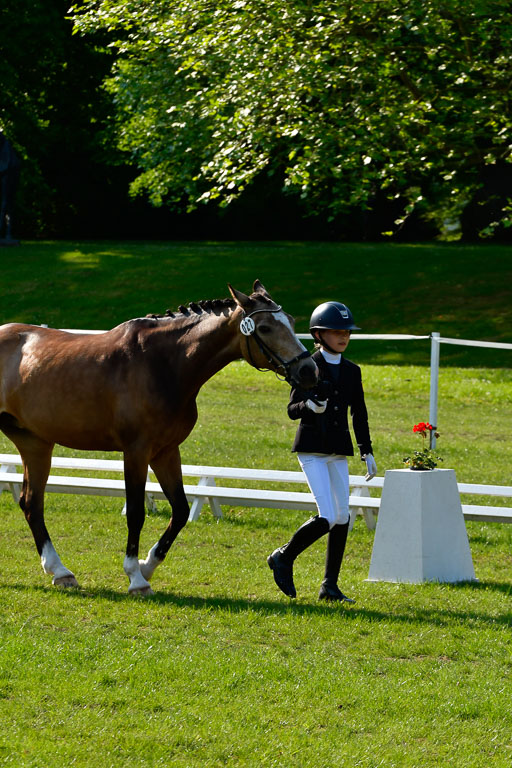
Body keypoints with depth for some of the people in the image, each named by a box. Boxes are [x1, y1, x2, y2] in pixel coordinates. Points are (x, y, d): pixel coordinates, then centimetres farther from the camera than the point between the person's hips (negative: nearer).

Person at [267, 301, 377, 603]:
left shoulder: (352, 371, 10)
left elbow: (359, 415, 16)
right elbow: (292, 409, -5)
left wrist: (368, 453, 12)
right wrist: (309, 406, -27)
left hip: (339, 452, 6)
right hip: (312, 448, -6)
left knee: (343, 517, 3)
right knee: (326, 518, -15)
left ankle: (330, 585, 12)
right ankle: (283, 558, 7)